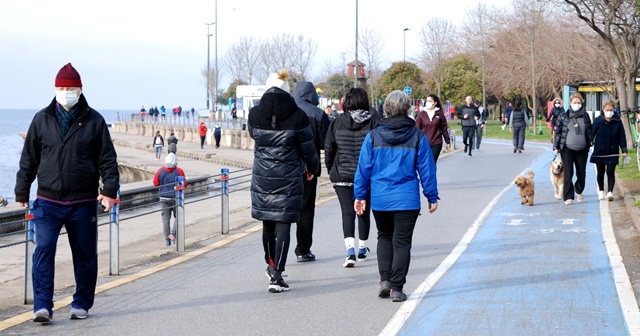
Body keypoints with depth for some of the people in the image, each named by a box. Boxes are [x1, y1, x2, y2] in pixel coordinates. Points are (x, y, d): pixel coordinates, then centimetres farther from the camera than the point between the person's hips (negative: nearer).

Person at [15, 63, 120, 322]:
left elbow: (108, 159, 2)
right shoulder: (42, 120, 6)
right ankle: (42, 306, -12)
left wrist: (110, 190, -8)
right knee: (44, 250, -12)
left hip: (83, 203, 0)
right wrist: (22, 193, 9)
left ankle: (81, 304, 22)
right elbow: (28, 160, 11)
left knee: (85, 255, 8)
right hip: (48, 201, 0)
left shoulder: (94, 121, 2)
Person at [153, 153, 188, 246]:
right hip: (176, 198, -2)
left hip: (164, 198, 2)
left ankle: (167, 240, 4)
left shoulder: (160, 171, -6)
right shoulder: (179, 171, -11)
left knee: (166, 219, 6)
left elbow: (155, 183, 1)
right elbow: (184, 184, -8)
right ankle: (173, 233, -7)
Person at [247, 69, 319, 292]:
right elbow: (308, 149, -1)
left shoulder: (254, 114, -4)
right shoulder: (298, 116, -10)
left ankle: (271, 265, 36)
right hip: (289, 179, -3)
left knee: (267, 222, 18)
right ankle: (276, 276, -7)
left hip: (262, 178, 3)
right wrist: (312, 168, 18)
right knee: (283, 224, -1)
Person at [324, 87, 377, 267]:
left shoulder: (337, 122, -1)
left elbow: (328, 149, 5)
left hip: (342, 176, 0)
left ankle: (350, 250, -20)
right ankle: (362, 249, 28)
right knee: (364, 212, 15)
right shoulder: (373, 123, -5)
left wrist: (331, 170, 17)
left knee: (347, 212, -2)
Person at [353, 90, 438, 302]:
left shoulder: (373, 136, -1)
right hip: (407, 198, -1)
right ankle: (396, 288, 2)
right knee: (402, 241, 4)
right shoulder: (417, 137, -2)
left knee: (384, 237, 20)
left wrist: (359, 195, 10)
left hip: (380, 199, 2)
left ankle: (385, 279, 8)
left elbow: (364, 167, 2)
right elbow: (427, 169, 1)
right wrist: (432, 196, 9)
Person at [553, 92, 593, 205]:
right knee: (568, 173, -9)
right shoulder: (563, 116, -1)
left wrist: (589, 145, 10)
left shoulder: (585, 116, 5)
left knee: (581, 173, 12)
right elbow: (557, 132, 1)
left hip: (582, 150, 3)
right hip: (567, 149, -3)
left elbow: (589, 132, 12)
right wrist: (556, 147, -3)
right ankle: (568, 197, -7)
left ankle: (579, 191, 36)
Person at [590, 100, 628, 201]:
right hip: (599, 151, 1)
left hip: (612, 152, -1)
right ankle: (601, 191, 25)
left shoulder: (617, 122, 0)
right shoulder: (598, 121, -3)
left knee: (610, 172, -6)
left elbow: (621, 137, 4)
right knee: (600, 172, 10)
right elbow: (592, 134, 0)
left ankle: (610, 192, -7)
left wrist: (624, 150, 0)